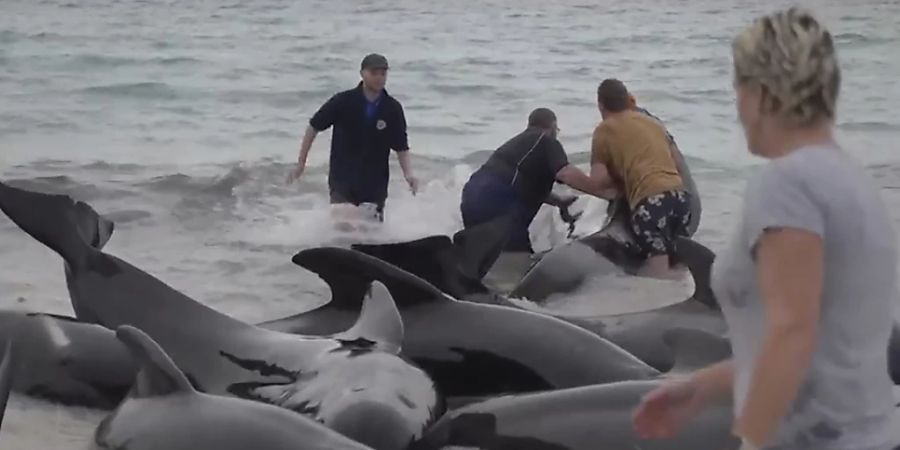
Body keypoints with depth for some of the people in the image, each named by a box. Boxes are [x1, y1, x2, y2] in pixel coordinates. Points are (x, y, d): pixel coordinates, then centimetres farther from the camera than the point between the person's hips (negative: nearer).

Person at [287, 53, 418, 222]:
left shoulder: (393, 108, -7)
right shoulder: (343, 101, -12)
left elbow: (401, 146, -1)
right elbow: (314, 127, -2)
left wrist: (408, 174, -18)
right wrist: (301, 163, -2)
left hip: (375, 184, 2)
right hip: (342, 181, -2)